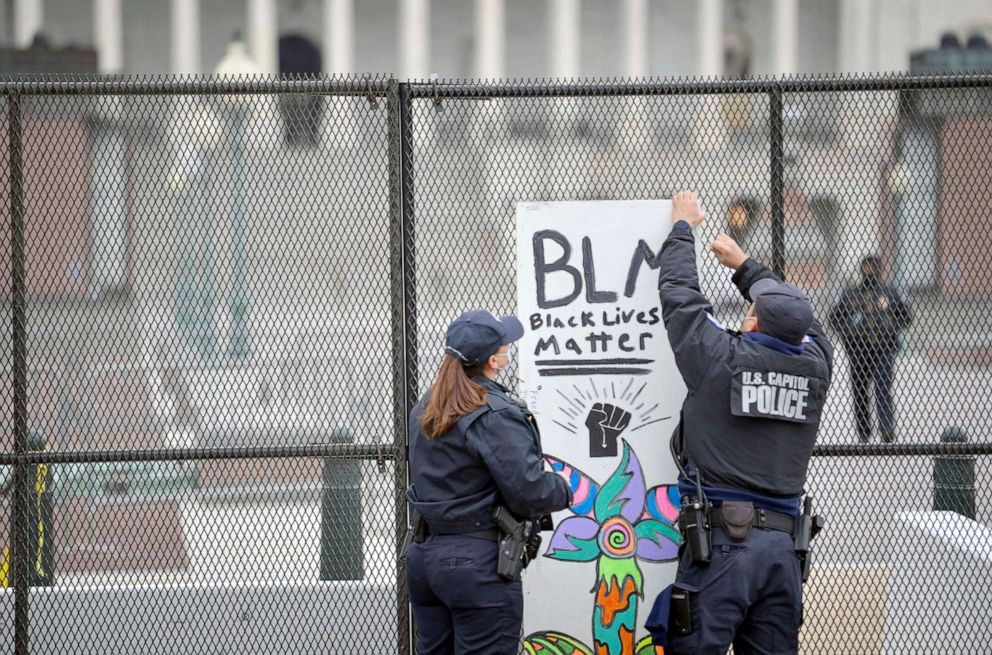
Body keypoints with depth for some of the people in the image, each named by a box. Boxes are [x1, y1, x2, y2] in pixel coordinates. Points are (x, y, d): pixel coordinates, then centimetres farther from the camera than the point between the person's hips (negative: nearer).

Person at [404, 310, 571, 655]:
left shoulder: (424, 410, 11)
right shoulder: (496, 415, -16)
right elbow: (529, 492, -19)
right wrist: (563, 490, 1)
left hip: (424, 557, 8)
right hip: (479, 564, -8)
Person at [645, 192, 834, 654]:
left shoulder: (720, 358, -6)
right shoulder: (815, 367, 6)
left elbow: (679, 293, 8)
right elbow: (800, 321, 28)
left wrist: (682, 227, 26)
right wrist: (743, 265, 41)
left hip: (720, 544, -5)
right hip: (784, 545, 5)